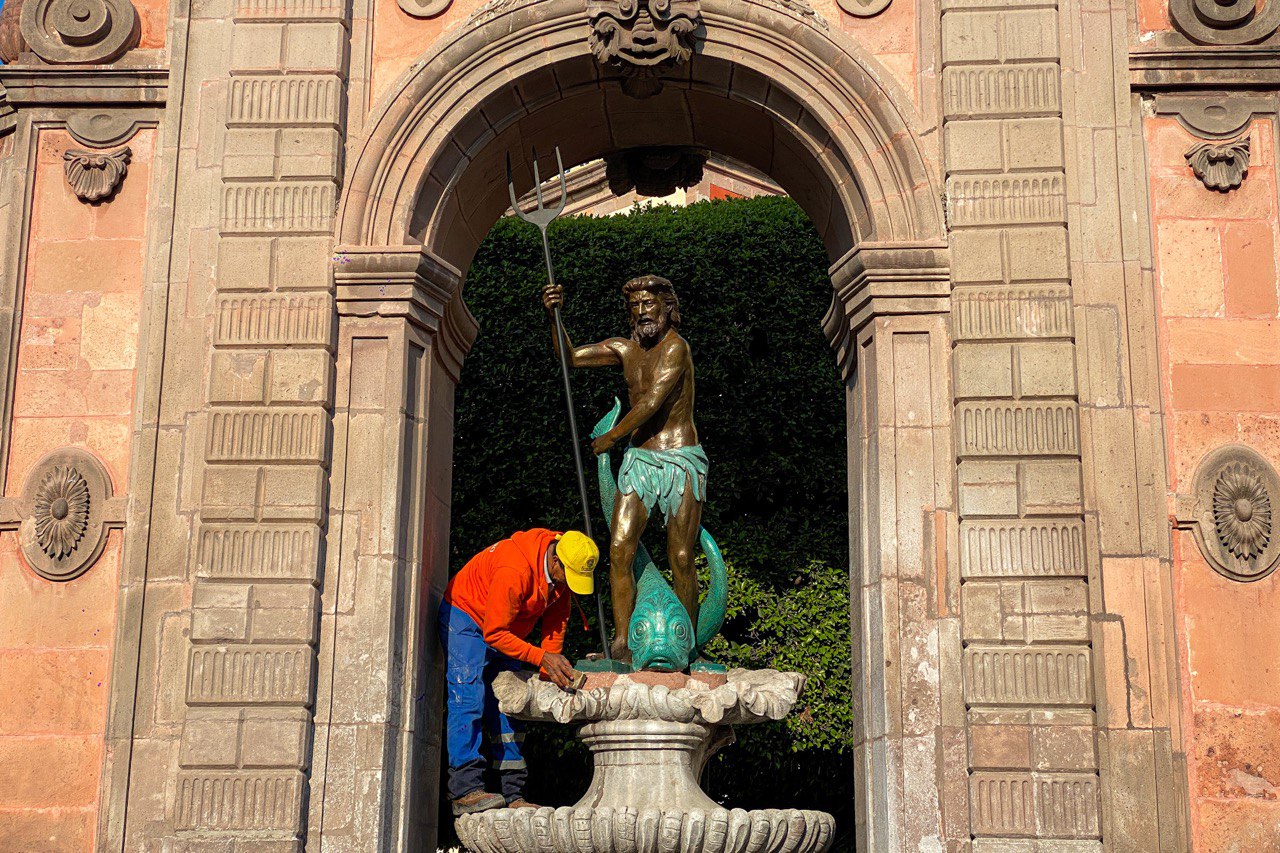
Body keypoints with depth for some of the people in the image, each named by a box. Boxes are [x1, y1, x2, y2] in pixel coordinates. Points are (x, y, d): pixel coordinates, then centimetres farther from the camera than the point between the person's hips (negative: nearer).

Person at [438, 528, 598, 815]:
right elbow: (494, 632, -31)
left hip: (505, 631, 8)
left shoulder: (564, 571, -11)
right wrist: (542, 657, -33)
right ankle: (465, 790, -26)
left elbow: (556, 621, -1)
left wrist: (551, 672, -7)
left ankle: (513, 795, 0)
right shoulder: (515, 571, -36)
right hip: (466, 619, -8)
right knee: (469, 699, -20)